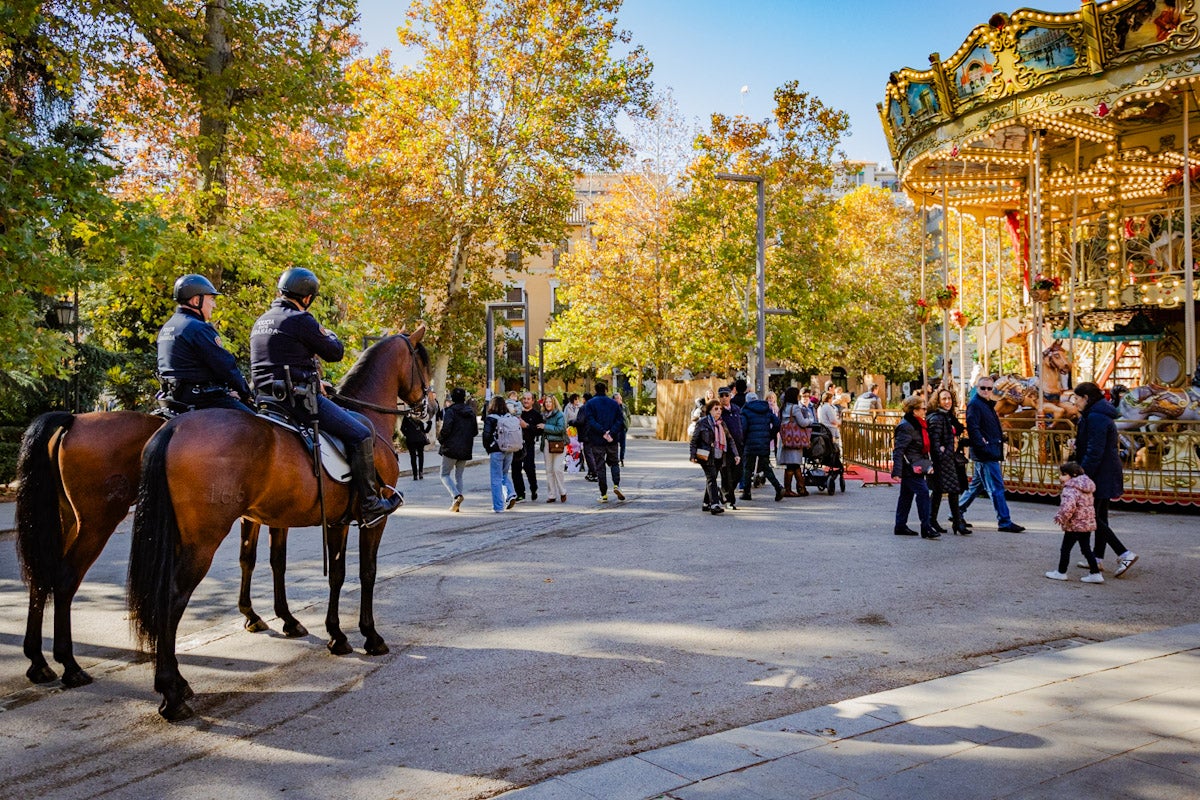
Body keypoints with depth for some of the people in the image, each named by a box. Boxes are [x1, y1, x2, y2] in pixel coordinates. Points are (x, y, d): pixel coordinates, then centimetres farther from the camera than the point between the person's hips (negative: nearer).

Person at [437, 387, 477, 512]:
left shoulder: (450, 411, -11)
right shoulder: (471, 412, 8)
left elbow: (446, 429, -19)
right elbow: (475, 431, 11)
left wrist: (440, 439, -1)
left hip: (451, 448, -5)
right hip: (466, 450, 5)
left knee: (445, 475, 5)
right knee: (459, 476, 14)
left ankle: (456, 495, -18)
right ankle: (455, 504, 10)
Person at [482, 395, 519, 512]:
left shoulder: (490, 419, -8)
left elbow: (486, 435, -14)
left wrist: (487, 448, 1)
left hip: (496, 451, -4)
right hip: (509, 451, 4)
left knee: (496, 479, 3)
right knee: (505, 474, 22)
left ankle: (498, 506, 3)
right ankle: (511, 494, 0)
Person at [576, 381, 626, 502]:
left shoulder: (589, 404, 0)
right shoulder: (614, 403, 6)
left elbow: (590, 421, -14)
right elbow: (620, 420, -4)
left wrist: (603, 432, -17)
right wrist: (611, 433, -12)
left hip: (597, 441, -2)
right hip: (612, 440, 2)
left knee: (599, 467, 5)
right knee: (614, 463, 19)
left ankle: (604, 494, 4)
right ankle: (616, 485, -3)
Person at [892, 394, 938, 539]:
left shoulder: (917, 424, 16)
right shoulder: (905, 427, -16)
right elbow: (898, 450, -20)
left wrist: (927, 463, 22)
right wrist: (897, 471, -24)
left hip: (916, 466, 10)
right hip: (910, 467, -10)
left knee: (907, 495, 13)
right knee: (923, 492, -13)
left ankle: (900, 526, 20)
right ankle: (926, 528, -12)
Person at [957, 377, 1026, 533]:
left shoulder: (988, 405, 20)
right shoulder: (975, 404, -10)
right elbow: (972, 428, -20)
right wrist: (983, 447, -24)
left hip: (991, 453, 10)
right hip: (985, 455, -10)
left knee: (976, 485, 17)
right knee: (996, 487, -8)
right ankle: (1004, 521, -5)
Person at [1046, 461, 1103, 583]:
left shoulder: (1070, 489, -19)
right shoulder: (1086, 488, 11)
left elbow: (1068, 506, -33)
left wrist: (1061, 518, -18)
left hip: (1074, 525, -8)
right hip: (1088, 523, 9)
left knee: (1065, 549, 5)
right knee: (1086, 549, 15)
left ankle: (1061, 572, 15)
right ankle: (1095, 574, 13)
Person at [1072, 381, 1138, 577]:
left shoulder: (1095, 418, -19)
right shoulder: (1102, 415, 13)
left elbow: (1094, 452, -23)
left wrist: (1083, 476, -21)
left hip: (1099, 475, -11)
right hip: (1107, 476, 11)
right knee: (1100, 516, 15)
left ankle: (1124, 553, -9)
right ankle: (1098, 557, 23)